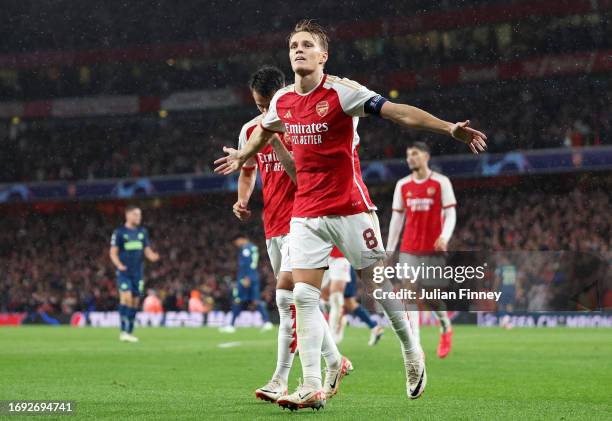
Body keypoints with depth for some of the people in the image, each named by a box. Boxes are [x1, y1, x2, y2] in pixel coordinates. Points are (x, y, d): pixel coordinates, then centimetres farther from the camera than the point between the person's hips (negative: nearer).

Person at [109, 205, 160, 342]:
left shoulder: (143, 232, 12)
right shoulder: (119, 232, -2)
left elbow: (147, 250, 14)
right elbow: (113, 252, -4)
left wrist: (152, 256, -9)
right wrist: (119, 265, -21)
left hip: (138, 273, 5)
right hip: (124, 272, -5)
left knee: (135, 302, 6)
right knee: (126, 298, -19)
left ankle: (130, 332, 14)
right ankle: (124, 331, -17)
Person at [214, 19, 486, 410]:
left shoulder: (342, 91, -11)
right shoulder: (282, 101, 6)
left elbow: (397, 111, -18)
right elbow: (264, 131, 30)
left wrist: (449, 128, -29)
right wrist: (242, 156, 47)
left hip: (349, 208, -5)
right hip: (305, 212, 5)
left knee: (379, 283, 2)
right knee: (304, 296, -5)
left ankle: (412, 352, 27)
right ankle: (312, 386, -4)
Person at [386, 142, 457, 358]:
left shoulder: (441, 182, -2)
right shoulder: (403, 185, 8)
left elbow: (450, 214, -4)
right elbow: (396, 218, 13)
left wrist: (445, 237, -22)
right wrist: (389, 250, 11)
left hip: (433, 249, -3)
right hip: (409, 249, 3)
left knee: (431, 296, -1)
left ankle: (446, 328, 30)